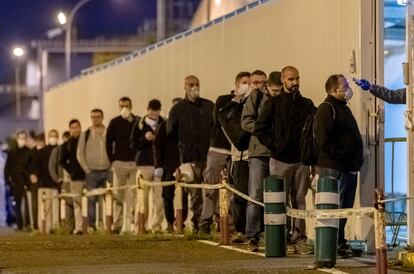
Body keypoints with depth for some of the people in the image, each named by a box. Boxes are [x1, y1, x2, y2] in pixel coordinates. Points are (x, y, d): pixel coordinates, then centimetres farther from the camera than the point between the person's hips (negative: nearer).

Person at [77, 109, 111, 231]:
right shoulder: (85, 134, 6)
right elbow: (79, 153, 7)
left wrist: (113, 166, -1)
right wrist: (86, 169, -2)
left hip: (107, 171, 0)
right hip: (92, 172, 0)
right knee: (91, 199, -3)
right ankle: (91, 225, 0)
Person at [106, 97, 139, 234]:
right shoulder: (115, 123, 7)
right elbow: (108, 143, 7)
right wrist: (112, 161, 1)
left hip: (134, 162, 0)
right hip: (119, 163, 0)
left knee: (132, 196, -6)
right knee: (118, 196, 1)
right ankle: (117, 225, 4)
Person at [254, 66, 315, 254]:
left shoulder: (307, 105, 10)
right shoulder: (274, 103, 1)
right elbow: (259, 129, -1)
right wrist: (273, 146, -8)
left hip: (301, 160, 3)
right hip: (281, 160, -3)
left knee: (299, 200, 5)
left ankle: (299, 238, 8)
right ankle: (283, 239, 3)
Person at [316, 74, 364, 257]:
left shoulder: (343, 108, 22)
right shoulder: (327, 109, -10)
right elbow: (323, 139, -20)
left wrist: (357, 161, 15)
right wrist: (341, 158, -19)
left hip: (349, 168, 10)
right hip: (334, 168, -10)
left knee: (345, 206, 12)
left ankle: (340, 242, 19)